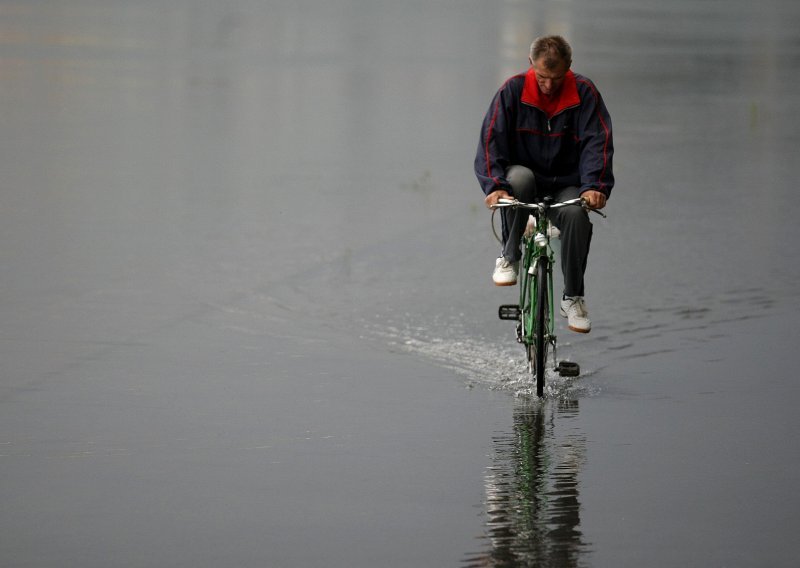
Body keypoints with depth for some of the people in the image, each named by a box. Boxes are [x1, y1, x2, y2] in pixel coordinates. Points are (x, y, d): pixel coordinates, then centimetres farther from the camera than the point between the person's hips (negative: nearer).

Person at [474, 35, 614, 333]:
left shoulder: (584, 93, -6)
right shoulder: (513, 90, -7)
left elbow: (597, 142, -14)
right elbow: (491, 140, -12)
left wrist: (595, 186, -32)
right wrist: (495, 184, -29)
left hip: (566, 186, 1)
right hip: (525, 178, 0)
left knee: (576, 214, -33)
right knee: (519, 177, -37)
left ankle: (573, 298, -17)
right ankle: (509, 257, -17)